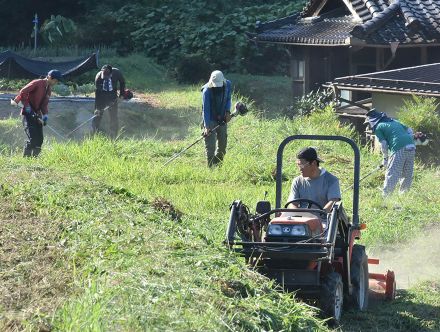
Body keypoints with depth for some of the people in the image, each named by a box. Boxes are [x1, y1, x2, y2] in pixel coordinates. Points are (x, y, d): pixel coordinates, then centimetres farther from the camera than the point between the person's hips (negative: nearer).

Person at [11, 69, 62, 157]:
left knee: (39, 139, 3)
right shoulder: (37, 83, -12)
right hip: (28, 113, -8)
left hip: (37, 115, 8)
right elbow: (23, 92, -21)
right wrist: (26, 106, -21)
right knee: (32, 138, -16)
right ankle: (25, 157, -12)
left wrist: (45, 115, 1)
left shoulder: (49, 89, 13)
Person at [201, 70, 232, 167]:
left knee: (223, 144, 9)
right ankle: (211, 167, -4)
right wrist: (207, 126, -28)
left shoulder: (228, 85, -7)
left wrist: (228, 112, -5)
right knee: (210, 145, -9)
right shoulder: (207, 91, -22)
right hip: (210, 120, -5)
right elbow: (205, 109, -23)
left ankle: (218, 164, 25)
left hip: (222, 120, 5)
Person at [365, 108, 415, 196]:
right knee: (407, 175, 14)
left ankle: (385, 196, -6)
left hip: (399, 150, -7)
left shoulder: (378, 127, 6)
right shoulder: (394, 121, 27)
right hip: (411, 147, 7)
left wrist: (385, 158, 10)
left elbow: (383, 144, -1)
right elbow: (409, 130, 24)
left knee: (392, 175, -5)